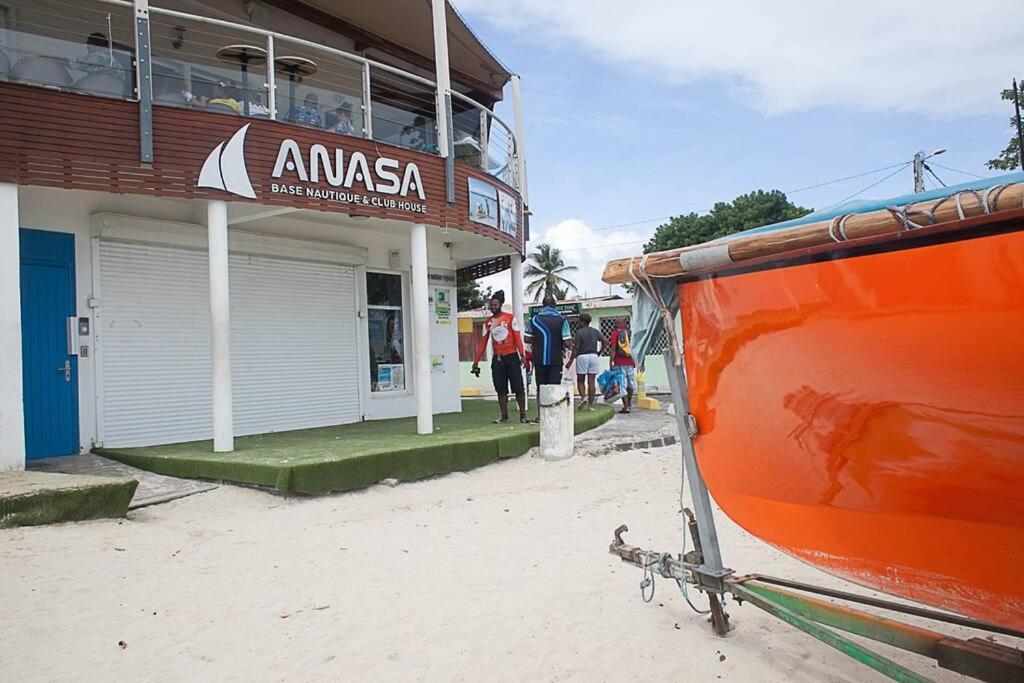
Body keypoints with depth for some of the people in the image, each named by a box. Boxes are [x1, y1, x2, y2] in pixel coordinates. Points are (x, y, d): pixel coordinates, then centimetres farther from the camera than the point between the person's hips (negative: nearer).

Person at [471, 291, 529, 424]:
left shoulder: (510, 318, -3)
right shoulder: (488, 323, 8)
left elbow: (517, 338, -6)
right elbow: (483, 343, 10)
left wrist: (522, 355, -15)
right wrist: (476, 362, 6)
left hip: (511, 357, -4)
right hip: (497, 359, 4)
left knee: (518, 388, -2)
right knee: (501, 390, 5)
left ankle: (523, 415, 6)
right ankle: (504, 416, 13)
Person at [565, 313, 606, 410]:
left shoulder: (579, 332, -6)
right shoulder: (595, 332, 9)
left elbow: (576, 348, -9)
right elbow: (605, 343, 4)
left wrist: (570, 361, -5)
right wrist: (599, 353, 12)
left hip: (582, 357, -4)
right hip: (593, 357, 4)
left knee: (580, 381, 9)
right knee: (591, 382, 4)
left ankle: (583, 397, -15)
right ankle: (590, 405, 2)